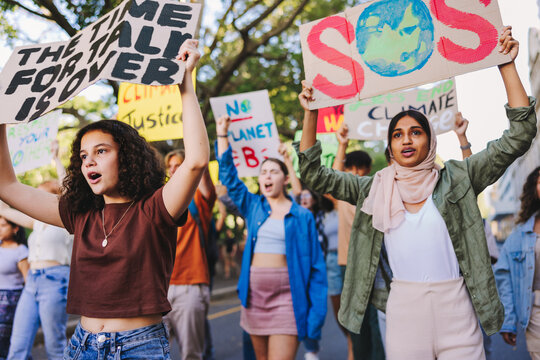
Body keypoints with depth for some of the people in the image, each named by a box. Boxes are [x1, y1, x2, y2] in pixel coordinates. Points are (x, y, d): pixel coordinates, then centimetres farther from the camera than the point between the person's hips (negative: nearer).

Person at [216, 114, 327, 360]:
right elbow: (229, 176, 9)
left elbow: (316, 268, -1)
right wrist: (222, 134, 6)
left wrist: (317, 312, -8)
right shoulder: (252, 207, 11)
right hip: (254, 296, 4)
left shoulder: (302, 217, 1)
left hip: (286, 297, -4)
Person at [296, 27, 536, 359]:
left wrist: (507, 65, -4)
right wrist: (311, 114, 0)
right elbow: (314, 175, 7)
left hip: (455, 307, -1)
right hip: (402, 309, 1)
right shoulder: (374, 190, 7)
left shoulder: (457, 179, 3)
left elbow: (519, 136, -1)